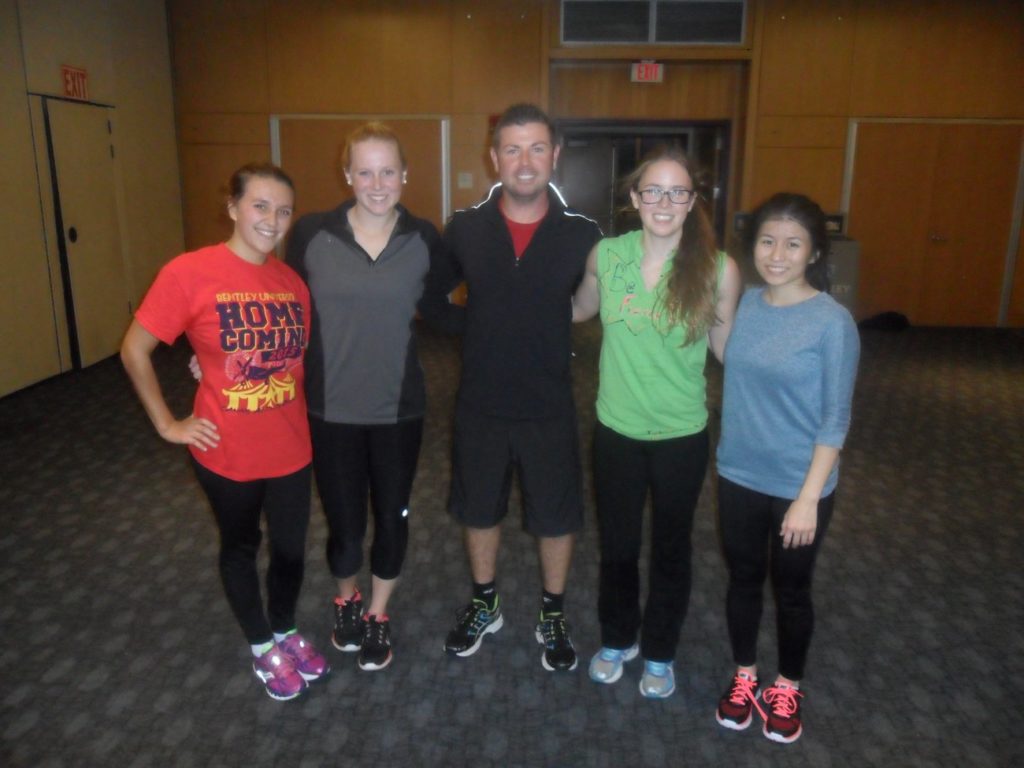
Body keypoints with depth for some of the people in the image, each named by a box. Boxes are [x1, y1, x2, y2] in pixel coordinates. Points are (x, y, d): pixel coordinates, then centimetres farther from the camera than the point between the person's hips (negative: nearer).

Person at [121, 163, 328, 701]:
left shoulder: (292, 282, -2)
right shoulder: (189, 273, -16)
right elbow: (134, 349, -8)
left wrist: (304, 411, 4)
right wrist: (168, 424, -7)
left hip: (291, 449, 4)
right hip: (226, 453, -3)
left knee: (290, 548, 16)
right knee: (240, 548, 18)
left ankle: (287, 631, 45)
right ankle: (262, 646, 41)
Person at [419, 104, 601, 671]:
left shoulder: (582, 235, -9)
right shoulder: (464, 229, -5)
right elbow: (430, 299, 9)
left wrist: (554, 338, -7)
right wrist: (473, 327, -2)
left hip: (550, 406, -1)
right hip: (480, 403, 2)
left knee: (556, 516, 13)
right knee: (478, 509, 18)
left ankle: (552, 615, 38)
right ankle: (484, 605, 42)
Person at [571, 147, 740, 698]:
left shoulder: (718, 269, -15)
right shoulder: (606, 255, -8)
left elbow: (729, 348, -3)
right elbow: (580, 309, 12)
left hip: (681, 436, -1)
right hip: (616, 430, 2)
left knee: (671, 548, 18)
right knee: (616, 545, 19)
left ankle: (659, 653, 42)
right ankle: (616, 640, 45)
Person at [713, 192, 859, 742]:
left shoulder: (832, 322, -16)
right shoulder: (744, 304, -3)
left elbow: (835, 420, -14)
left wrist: (808, 497, -15)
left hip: (799, 487, -4)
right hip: (738, 477, 4)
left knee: (791, 591, 15)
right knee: (743, 580, 18)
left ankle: (787, 688, 39)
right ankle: (744, 677, 41)